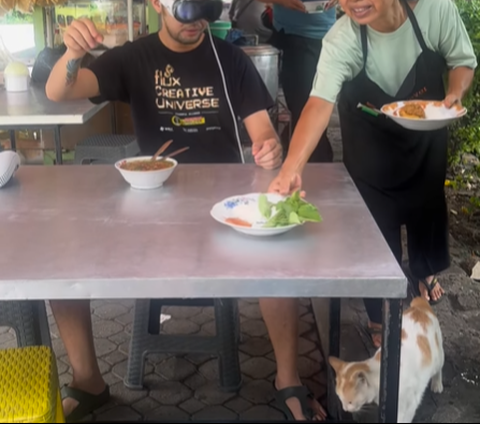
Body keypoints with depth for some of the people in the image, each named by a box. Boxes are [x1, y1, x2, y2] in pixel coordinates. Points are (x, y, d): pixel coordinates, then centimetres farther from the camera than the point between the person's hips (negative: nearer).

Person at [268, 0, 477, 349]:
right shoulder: (341, 41, -35)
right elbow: (320, 103, -48)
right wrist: (292, 167, -62)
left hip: (426, 133, 3)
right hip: (370, 145, -2)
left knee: (428, 203, 22)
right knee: (377, 222, 4)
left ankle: (425, 270, 55)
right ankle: (380, 316, 27)